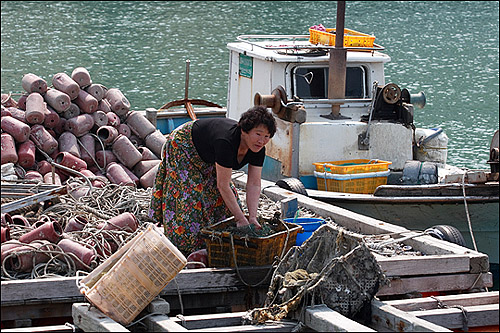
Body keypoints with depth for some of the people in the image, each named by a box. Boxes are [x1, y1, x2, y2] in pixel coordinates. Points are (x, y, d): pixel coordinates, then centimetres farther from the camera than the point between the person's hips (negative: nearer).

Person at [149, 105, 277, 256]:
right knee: (189, 195, -13)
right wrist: (241, 219, -35)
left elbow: (254, 184, -17)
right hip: (182, 146, -8)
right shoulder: (226, 141, -43)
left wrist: (253, 217, -27)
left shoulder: (258, 149, -22)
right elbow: (223, 186, -38)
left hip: (207, 159, 8)